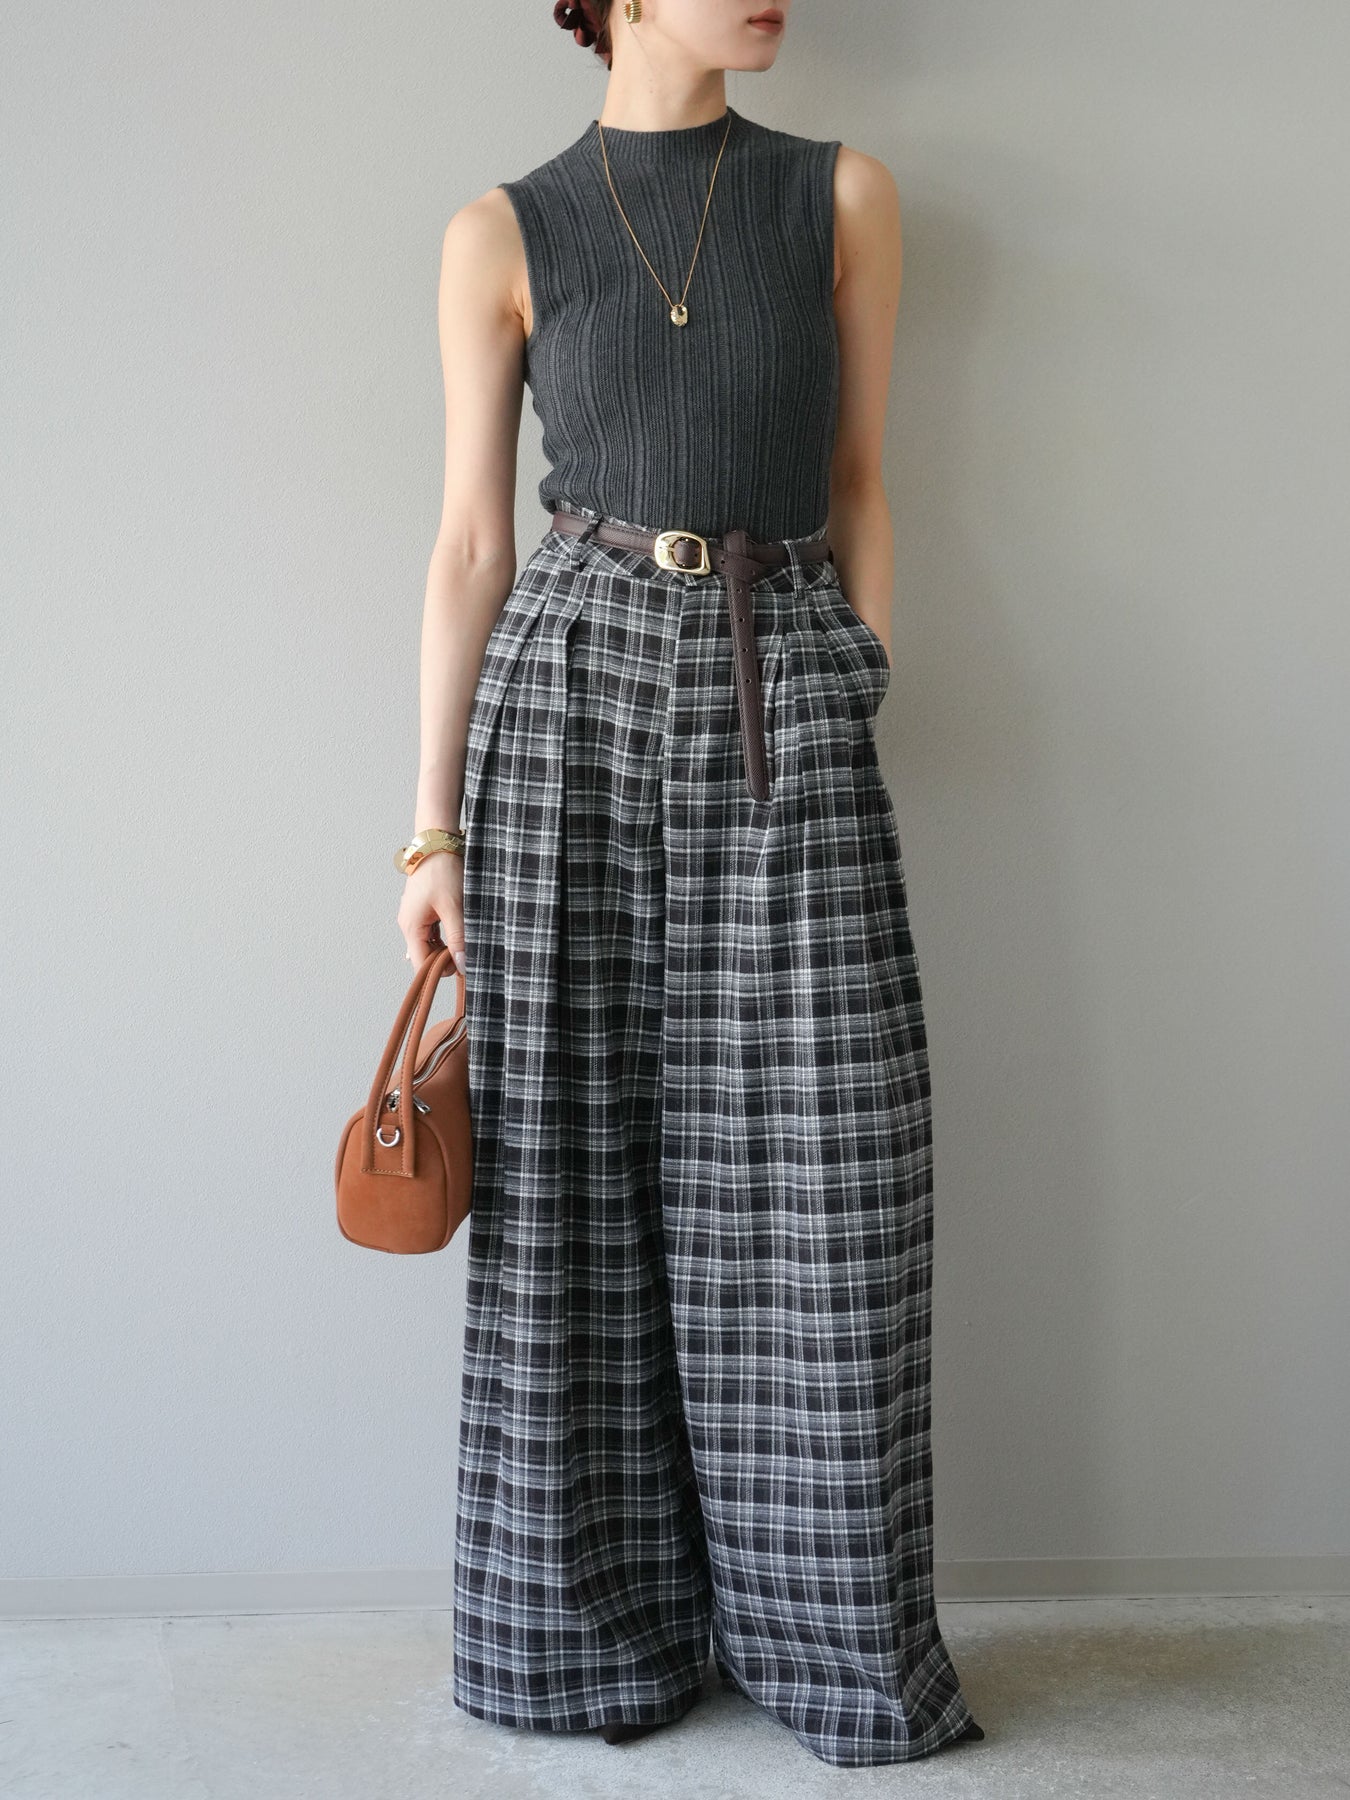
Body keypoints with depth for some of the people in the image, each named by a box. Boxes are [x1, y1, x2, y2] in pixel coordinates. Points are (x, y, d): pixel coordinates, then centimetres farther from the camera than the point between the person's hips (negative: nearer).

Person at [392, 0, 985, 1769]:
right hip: (568, 692, 0)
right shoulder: (503, 235, 6)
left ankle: (826, 1629, 15)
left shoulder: (845, 195, 9)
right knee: (577, 1176, 2)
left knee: (812, 1187, -1)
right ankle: (594, 1623, 18)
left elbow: (856, 482, 12)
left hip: (782, 701, 1)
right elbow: (470, 542, 5)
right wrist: (435, 826, 0)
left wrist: (861, 720, 5)